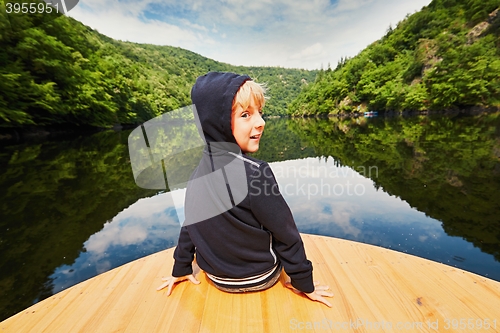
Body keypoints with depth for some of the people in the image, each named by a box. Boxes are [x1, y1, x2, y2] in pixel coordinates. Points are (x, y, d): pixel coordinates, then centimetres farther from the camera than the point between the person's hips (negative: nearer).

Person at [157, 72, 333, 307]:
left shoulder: (199, 170, -11)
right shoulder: (254, 172, -30)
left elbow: (190, 223, -1)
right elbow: (285, 234, -21)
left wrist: (181, 268, 13)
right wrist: (305, 283, -6)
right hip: (259, 278, -4)